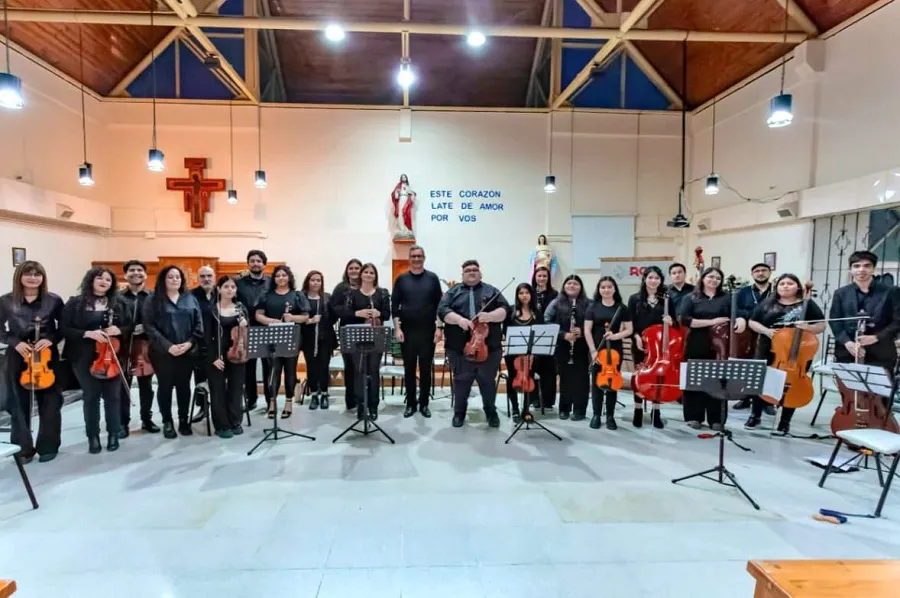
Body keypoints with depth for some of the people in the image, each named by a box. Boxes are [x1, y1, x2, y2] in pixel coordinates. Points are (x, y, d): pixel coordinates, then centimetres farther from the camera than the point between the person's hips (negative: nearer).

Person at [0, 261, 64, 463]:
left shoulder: (54, 300, -2)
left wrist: (51, 339, -15)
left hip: (48, 357, -1)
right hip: (17, 358, 1)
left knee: (49, 404, 5)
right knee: (19, 404, 7)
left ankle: (48, 447, 19)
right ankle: (23, 448, 20)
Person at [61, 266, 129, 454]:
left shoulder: (118, 304, 7)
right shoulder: (75, 303, -1)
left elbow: (130, 327, 10)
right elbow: (64, 329, -5)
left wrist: (119, 330, -11)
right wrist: (88, 333, -19)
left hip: (113, 356, 2)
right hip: (85, 358, -2)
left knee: (112, 396, 6)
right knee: (91, 397, 5)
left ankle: (113, 434, 20)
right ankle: (93, 436, 19)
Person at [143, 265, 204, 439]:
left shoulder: (190, 299, 8)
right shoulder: (154, 300, 0)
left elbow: (199, 323, 4)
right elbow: (149, 327, -8)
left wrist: (190, 343, -11)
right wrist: (168, 346, -17)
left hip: (187, 351, 2)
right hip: (163, 352, -2)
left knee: (184, 386, 9)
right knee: (165, 386, 6)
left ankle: (183, 420, 21)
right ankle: (167, 422, 19)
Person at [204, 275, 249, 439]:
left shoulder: (242, 308, 7)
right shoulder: (210, 310, -3)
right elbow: (207, 336, -5)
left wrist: (245, 327, -15)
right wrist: (214, 357, -13)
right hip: (216, 356, -3)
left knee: (236, 389, 9)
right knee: (218, 391, 3)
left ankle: (235, 422, 22)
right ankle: (222, 426, 14)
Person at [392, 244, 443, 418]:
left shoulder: (432, 278, 3)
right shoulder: (401, 279, 3)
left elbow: (439, 305, 2)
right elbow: (394, 305, 2)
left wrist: (439, 328, -4)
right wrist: (397, 328, -6)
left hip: (428, 331, 0)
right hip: (407, 331, 0)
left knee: (426, 369, 6)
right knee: (409, 369, 7)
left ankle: (424, 404, 17)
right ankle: (410, 404, 18)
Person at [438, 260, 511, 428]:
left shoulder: (492, 291, 10)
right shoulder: (453, 291, 8)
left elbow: (505, 310, 0)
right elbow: (442, 310, -5)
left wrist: (490, 316, -20)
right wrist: (459, 319, -22)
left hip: (489, 346, 1)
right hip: (459, 347, 0)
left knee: (488, 381, 10)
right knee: (461, 381, 10)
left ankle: (491, 411, 28)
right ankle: (459, 412, 25)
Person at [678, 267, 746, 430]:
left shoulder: (727, 298, 9)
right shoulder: (691, 298, 3)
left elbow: (737, 314, 2)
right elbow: (683, 319, -10)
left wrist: (740, 320, -22)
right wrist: (711, 322, -14)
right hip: (696, 346, -1)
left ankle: (716, 419, 13)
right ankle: (695, 417, 15)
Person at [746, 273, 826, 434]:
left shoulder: (807, 304, 1)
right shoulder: (767, 303, 6)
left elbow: (822, 326, 1)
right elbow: (753, 322, 7)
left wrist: (808, 328, -19)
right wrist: (766, 330, -11)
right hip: (767, 352, 2)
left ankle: (785, 422, 19)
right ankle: (755, 415, 22)